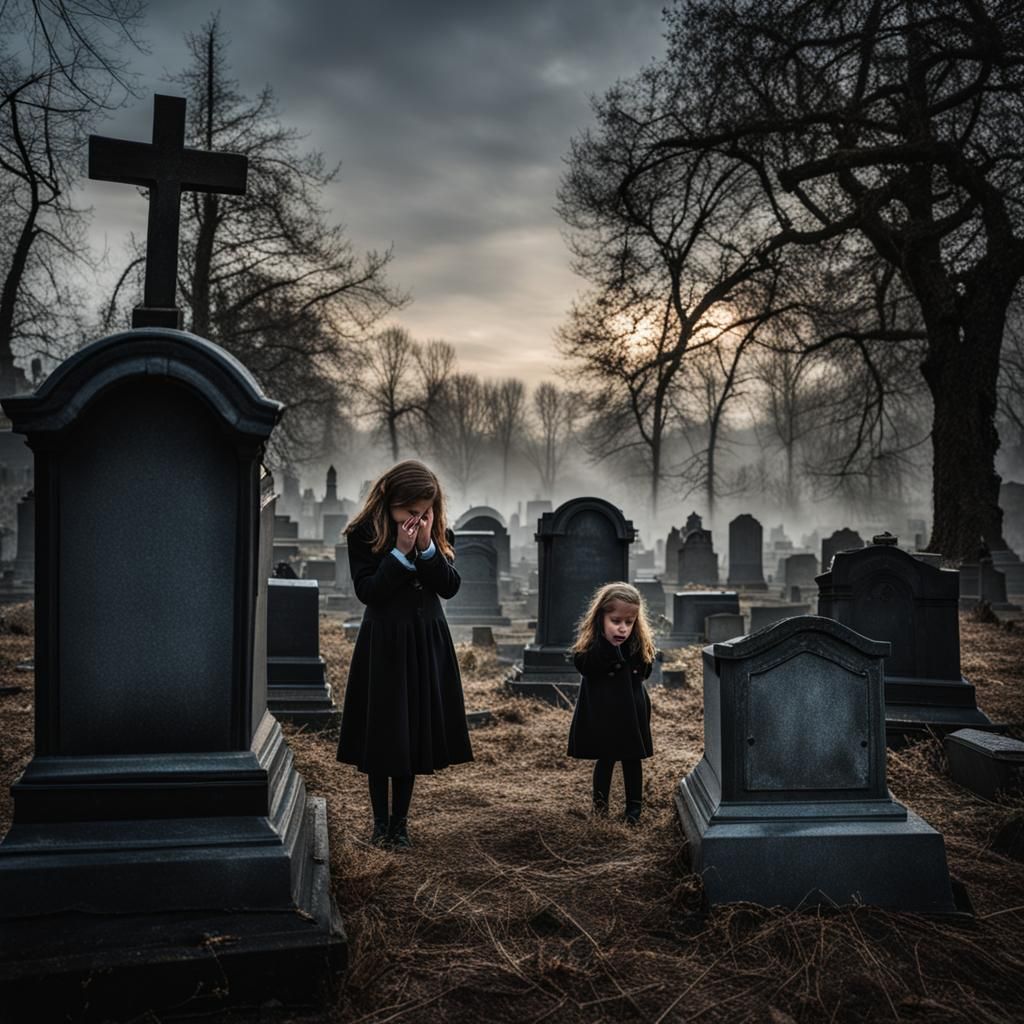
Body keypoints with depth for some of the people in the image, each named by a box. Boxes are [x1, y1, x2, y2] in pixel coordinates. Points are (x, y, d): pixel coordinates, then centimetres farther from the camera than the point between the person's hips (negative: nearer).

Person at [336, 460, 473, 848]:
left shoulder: (438, 535, 2)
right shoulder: (363, 533, -9)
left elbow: (449, 587, -5)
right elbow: (366, 591, -14)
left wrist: (428, 547, -17)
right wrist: (401, 552, -21)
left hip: (426, 643, 3)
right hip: (383, 642, -3)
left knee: (414, 732, 8)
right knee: (380, 732, 4)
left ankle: (400, 821, 20)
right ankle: (380, 821, 19)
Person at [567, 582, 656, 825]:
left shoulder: (640, 641, -7)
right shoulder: (590, 639, -11)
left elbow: (644, 671, -10)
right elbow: (583, 666, -22)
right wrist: (607, 644, -32)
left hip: (631, 711, 1)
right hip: (600, 711, -1)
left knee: (632, 759, 10)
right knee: (605, 758, 10)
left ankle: (634, 807, 23)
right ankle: (600, 800, 30)